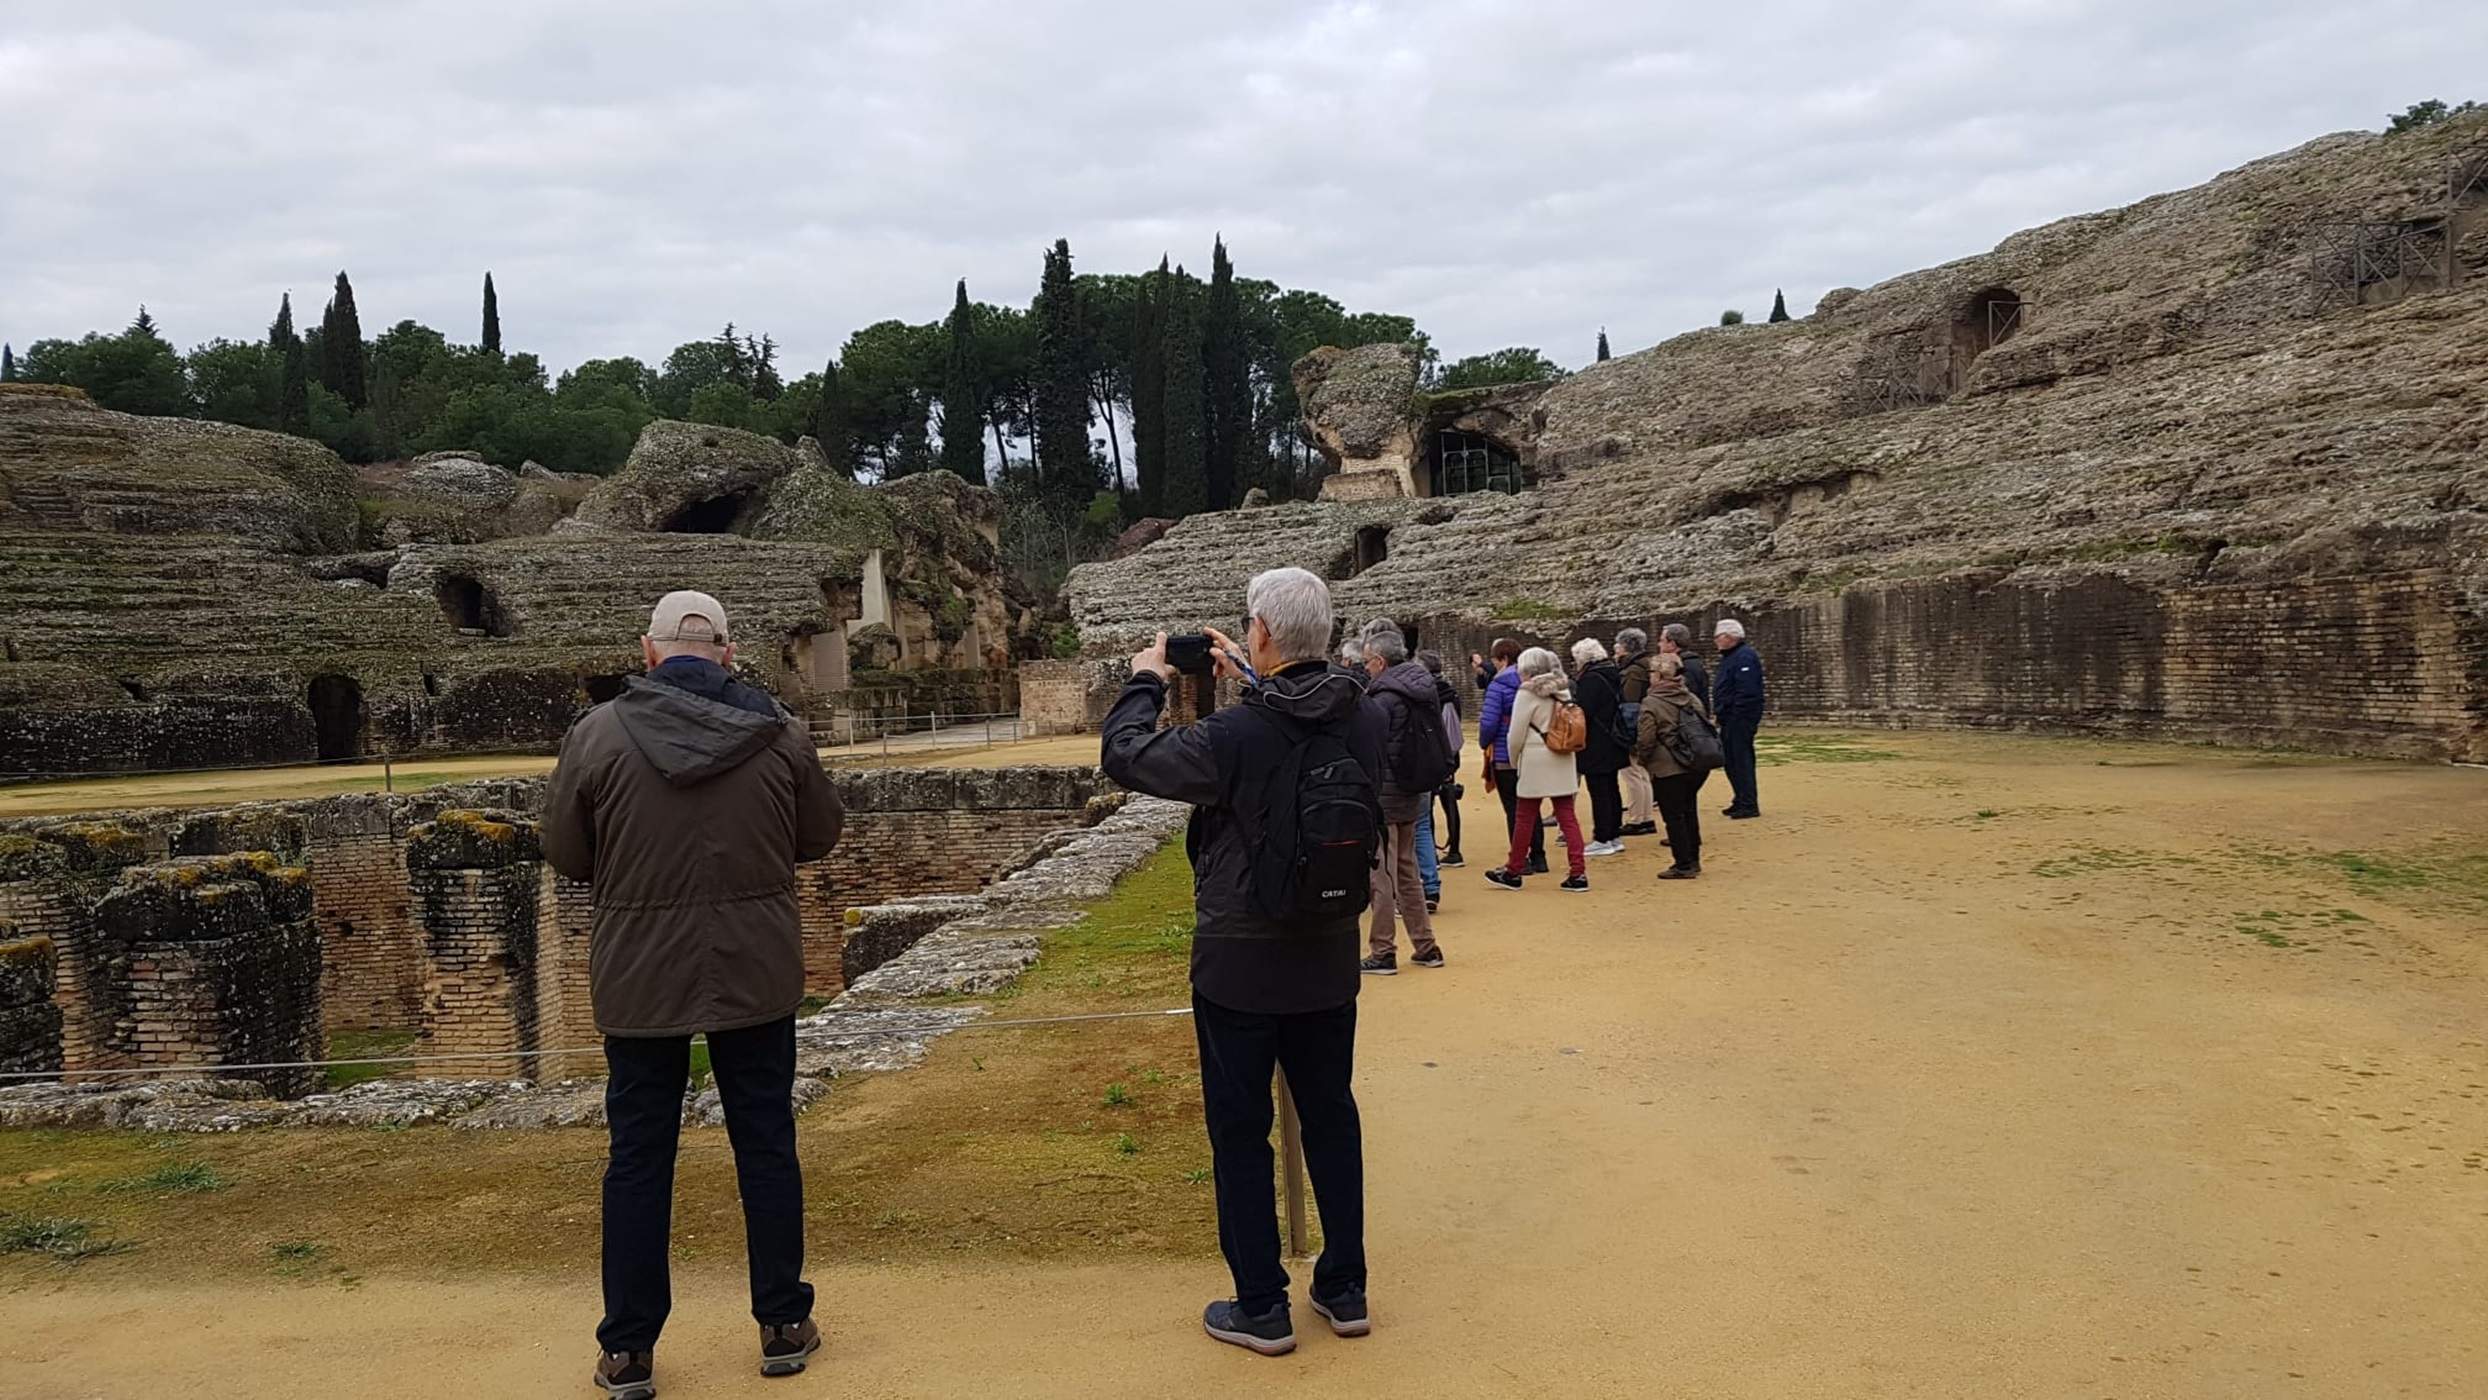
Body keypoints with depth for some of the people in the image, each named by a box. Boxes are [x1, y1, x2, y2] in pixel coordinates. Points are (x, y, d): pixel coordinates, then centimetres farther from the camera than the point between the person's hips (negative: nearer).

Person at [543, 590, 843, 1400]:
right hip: (757, 971, 1)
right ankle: (783, 1326, 22)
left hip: (640, 978, -1)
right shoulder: (779, 732, -5)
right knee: (766, 1145, 13)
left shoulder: (598, 733, -9)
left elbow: (565, 855, -1)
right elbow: (820, 837, 6)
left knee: (637, 1158, 10)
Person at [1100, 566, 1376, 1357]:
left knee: (1240, 1132, 8)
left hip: (1240, 966, -5)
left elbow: (1125, 758, -10)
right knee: (1331, 1117, 18)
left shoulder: (1234, 735, -23)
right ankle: (1345, 1290, 27)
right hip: (1330, 960, 5)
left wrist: (1146, 684, 5)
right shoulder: (1365, 722, -6)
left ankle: (1261, 1308, 16)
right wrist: (1247, 684, 18)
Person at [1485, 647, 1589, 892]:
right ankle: (1579, 873, -1)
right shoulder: (1563, 692, 9)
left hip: (1536, 761, -6)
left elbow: (1516, 735, -8)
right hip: (1563, 761, 6)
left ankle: (1513, 872, 14)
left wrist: (1514, 762, 8)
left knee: (1524, 818, 4)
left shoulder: (1527, 694, -9)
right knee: (1567, 815, 5)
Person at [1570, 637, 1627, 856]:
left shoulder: (1591, 680, -16)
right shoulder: (1613, 676, 12)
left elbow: (1581, 713, -20)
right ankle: (1615, 836, 21)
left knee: (1599, 792, -5)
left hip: (1595, 749, -9)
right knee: (1612, 790, 14)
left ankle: (1602, 840, -2)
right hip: (1613, 746, 9)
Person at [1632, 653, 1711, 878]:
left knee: (1673, 816, 1)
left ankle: (1683, 865, 1)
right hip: (1696, 766, 7)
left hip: (1667, 769, -7)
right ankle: (1693, 860, 25)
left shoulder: (1651, 704, -12)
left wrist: (1641, 759, 3)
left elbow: (1646, 740, -15)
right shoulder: (1693, 699, 7)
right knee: (1689, 811, 18)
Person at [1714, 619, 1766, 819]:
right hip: (1729, 719, 11)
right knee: (1731, 760, 15)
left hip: (1740, 718, -11)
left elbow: (1746, 691, -23)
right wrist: (1720, 714, 17)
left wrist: (1737, 716, -24)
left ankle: (1748, 804, -6)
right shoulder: (1729, 657, 19)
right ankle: (1741, 800, 23)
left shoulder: (1744, 657, -15)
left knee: (1741, 759, -9)